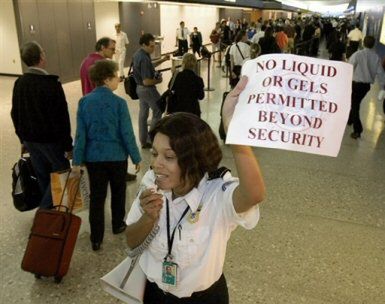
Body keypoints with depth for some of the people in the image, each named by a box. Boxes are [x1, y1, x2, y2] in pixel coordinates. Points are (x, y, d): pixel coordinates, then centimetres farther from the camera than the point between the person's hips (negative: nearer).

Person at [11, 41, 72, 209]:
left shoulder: (19, 83, 4)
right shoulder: (51, 84, -18)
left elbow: (15, 114, 12)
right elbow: (61, 118, -18)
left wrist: (23, 139, 21)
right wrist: (68, 145, -12)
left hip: (30, 139, 7)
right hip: (51, 139, -7)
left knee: (42, 176, 17)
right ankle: (45, 211, 3)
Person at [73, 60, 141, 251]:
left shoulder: (84, 102, -4)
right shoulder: (119, 102, -14)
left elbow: (80, 133, -4)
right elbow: (127, 134, -12)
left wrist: (77, 160, 2)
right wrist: (136, 157, -3)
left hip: (93, 157, 2)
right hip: (117, 156, -2)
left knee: (96, 196, 10)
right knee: (118, 192, 19)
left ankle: (96, 239, 14)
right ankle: (118, 225, 37)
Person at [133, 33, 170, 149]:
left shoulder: (138, 54, 5)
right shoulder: (144, 58, -26)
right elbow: (146, 81, -29)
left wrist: (162, 60, 9)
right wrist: (158, 80, -11)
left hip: (140, 88, 9)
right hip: (147, 89, -9)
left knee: (143, 114, 13)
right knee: (158, 110, 6)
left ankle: (144, 141, 22)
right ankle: (151, 139, 8)